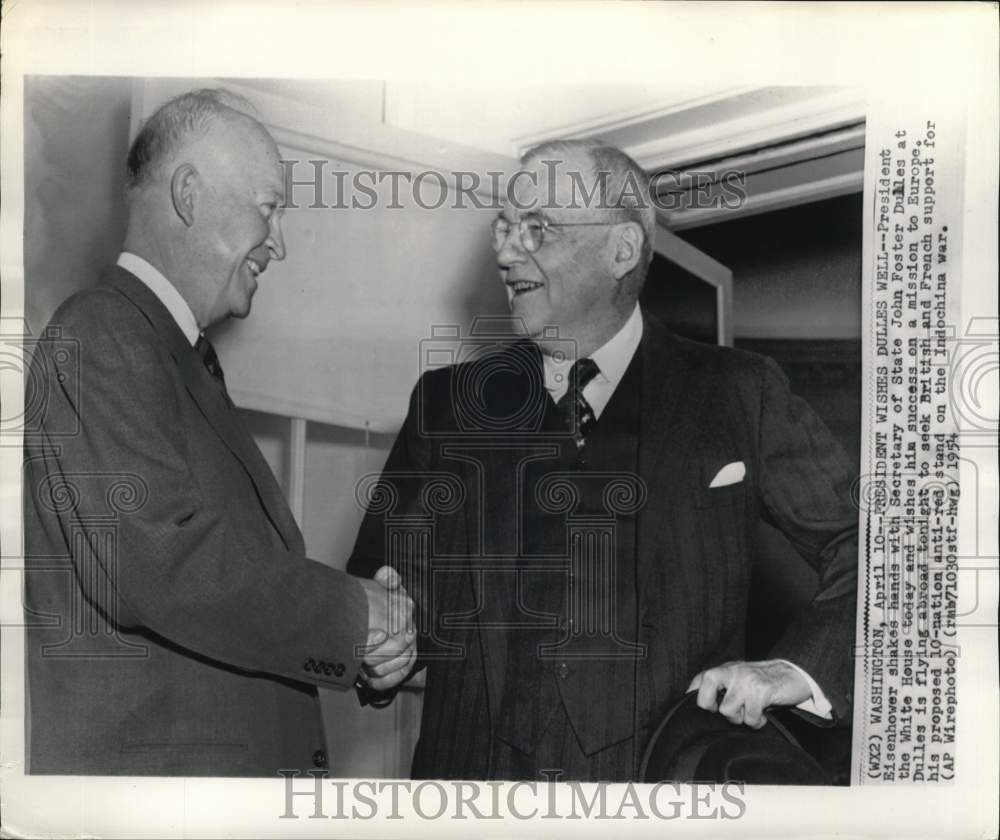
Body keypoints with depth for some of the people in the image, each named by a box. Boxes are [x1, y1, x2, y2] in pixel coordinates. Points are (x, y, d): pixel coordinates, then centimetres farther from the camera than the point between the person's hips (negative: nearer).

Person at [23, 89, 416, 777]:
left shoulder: (190, 360, 13)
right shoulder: (98, 339, -15)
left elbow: (253, 554, 10)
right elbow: (157, 560, -26)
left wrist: (362, 644, -4)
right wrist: (352, 618, -17)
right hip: (138, 756, -8)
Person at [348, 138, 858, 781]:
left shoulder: (738, 396, -2)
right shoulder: (447, 401, 3)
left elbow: (865, 547, 0)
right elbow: (377, 574, 7)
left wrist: (798, 668, -15)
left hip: (664, 774, -3)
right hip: (473, 765, 4)